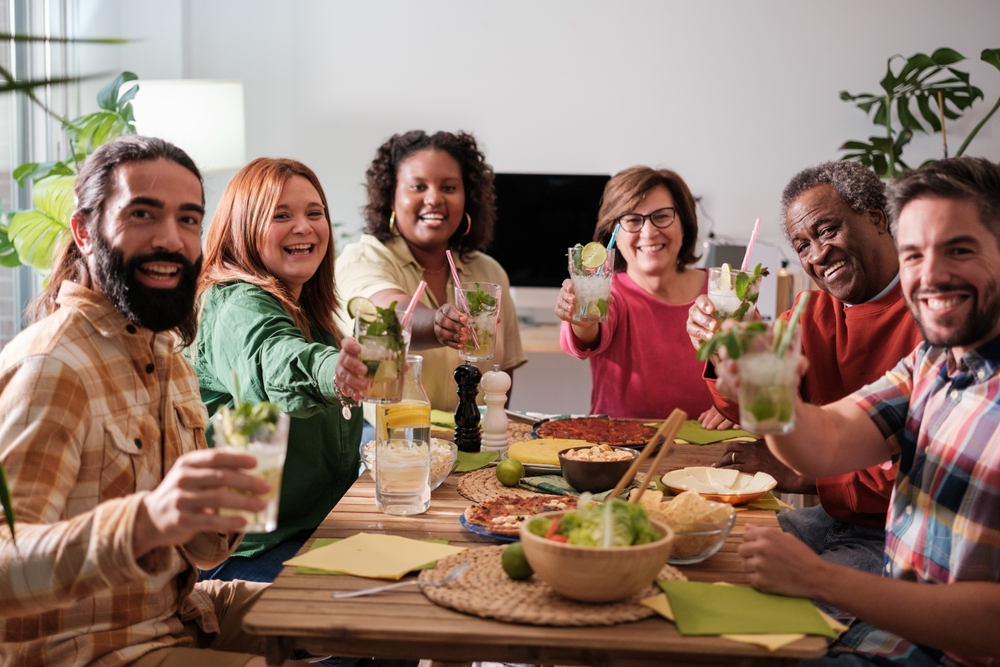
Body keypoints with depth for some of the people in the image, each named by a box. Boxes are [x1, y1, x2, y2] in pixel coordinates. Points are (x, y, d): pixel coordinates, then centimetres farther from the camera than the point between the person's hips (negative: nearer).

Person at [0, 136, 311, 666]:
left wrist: (223, 507, -13)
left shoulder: (167, 354, 9)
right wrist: (145, 521, -49)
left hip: (179, 613, 9)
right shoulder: (51, 367, -20)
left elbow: (196, 551, 9)